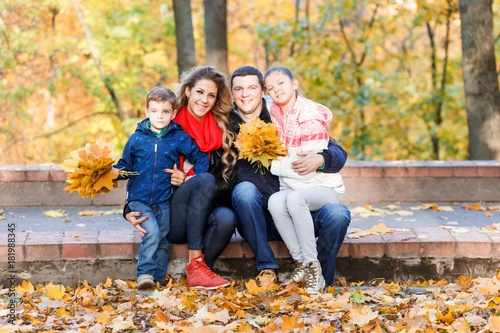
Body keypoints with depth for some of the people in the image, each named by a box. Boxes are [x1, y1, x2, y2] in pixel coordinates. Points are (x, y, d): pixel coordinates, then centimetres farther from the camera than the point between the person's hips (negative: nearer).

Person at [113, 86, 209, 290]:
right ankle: (145, 273, -14)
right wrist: (115, 171, -15)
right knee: (152, 232, -21)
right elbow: (125, 165, 6)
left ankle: (157, 279, 15)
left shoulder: (179, 138, 0)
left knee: (162, 240, 6)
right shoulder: (137, 139, 0)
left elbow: (200, 157, 7)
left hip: (164, 201, 2)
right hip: (139, 199, -2)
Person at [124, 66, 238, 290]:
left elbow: (226, 183, 2)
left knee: (226, 218, -33)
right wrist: (130, 210, -14)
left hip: (204, 214, 2)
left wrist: (187, 181, -14)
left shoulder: (222, 132, 8)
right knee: (205, 180, -31)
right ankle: (195, 263, -31)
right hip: (169, 220, -2)